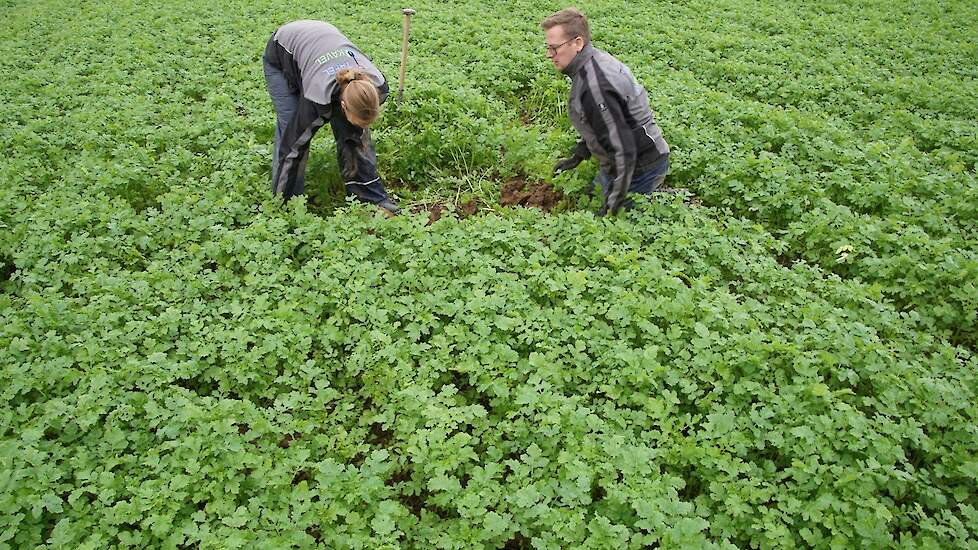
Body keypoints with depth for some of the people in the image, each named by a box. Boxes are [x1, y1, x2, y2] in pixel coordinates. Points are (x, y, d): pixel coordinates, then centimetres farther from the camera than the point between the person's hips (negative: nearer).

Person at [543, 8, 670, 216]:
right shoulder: (599, 59, 3)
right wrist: (577, 156, 18)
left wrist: (615, 201, -27)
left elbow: (623, 148, -31)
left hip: (638, 167, -10)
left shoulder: (594, 86, -30)